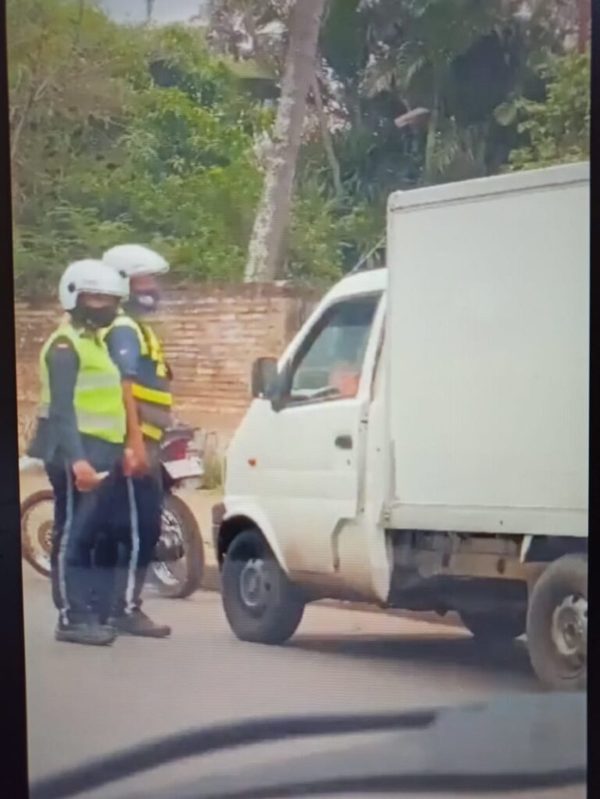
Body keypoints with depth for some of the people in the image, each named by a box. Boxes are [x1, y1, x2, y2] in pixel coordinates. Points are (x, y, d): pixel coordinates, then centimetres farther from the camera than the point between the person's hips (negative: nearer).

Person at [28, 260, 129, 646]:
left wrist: (118, 451, 15)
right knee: (73, 535, -8)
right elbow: (62, 409, -20)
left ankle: (93, 612, 16)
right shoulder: (66, 346, -11)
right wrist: (77, 459, -29)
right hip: (77, 455, -10)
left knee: (94, 535, 11)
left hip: (102, 452, 10)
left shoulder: (96, 340, 20)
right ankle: (72, 618, -7)